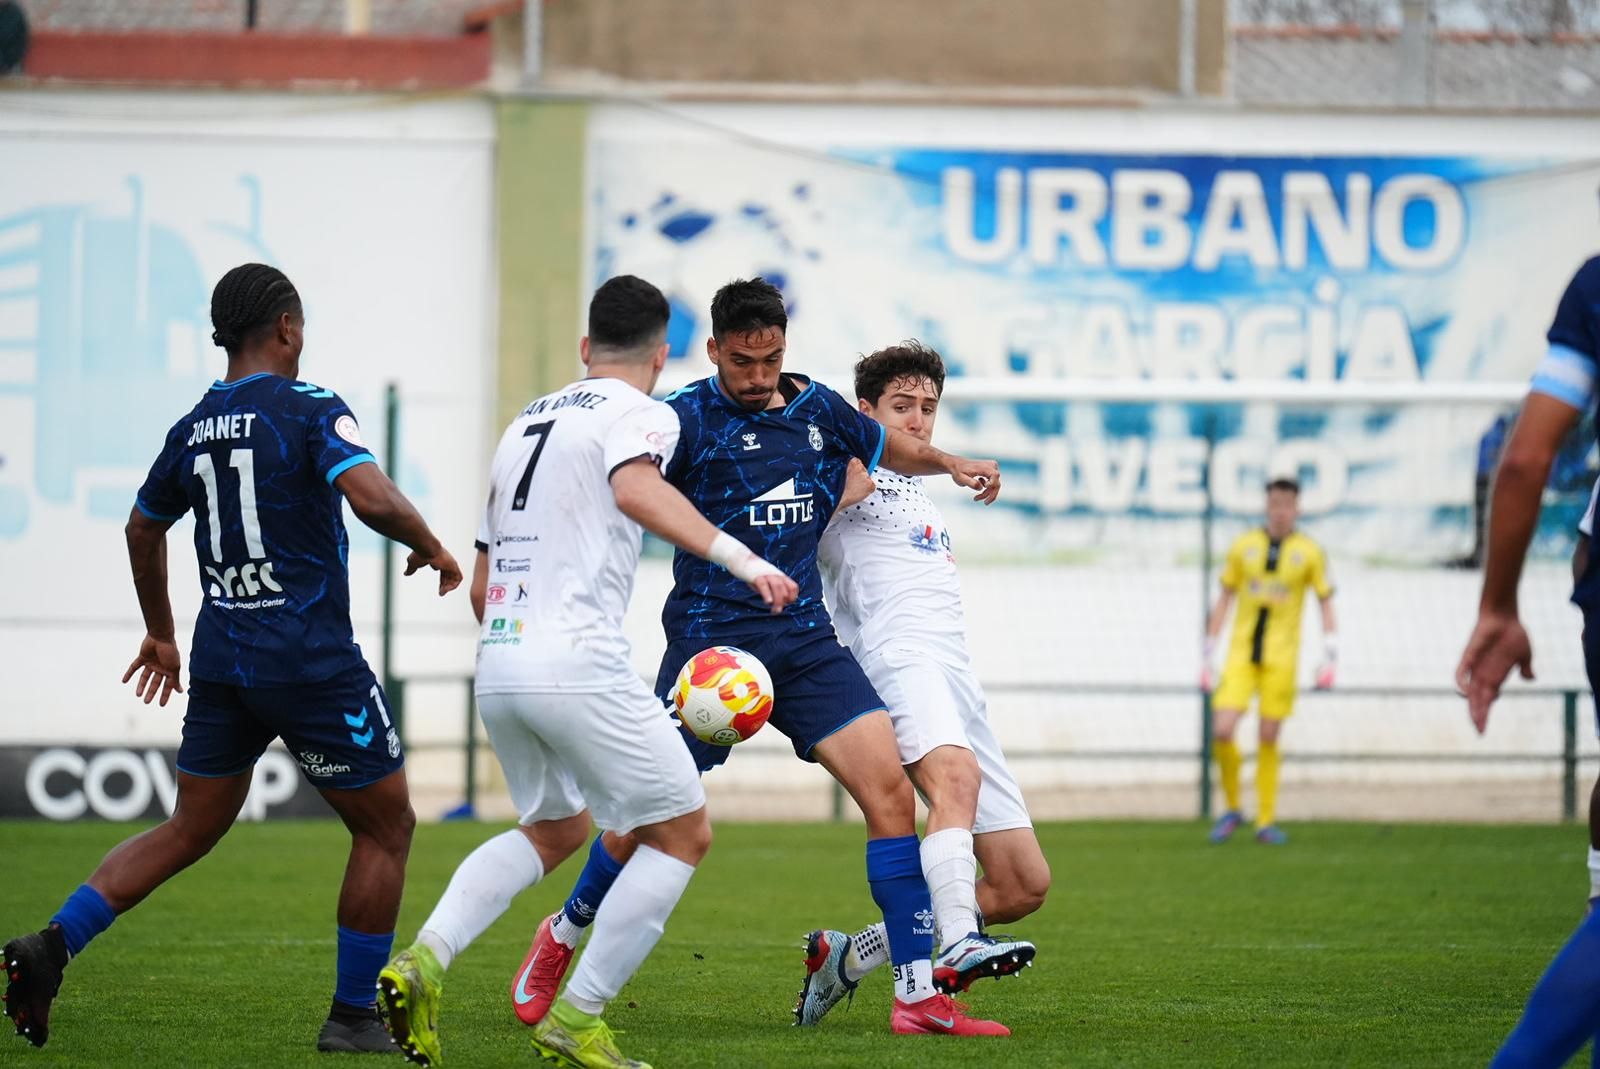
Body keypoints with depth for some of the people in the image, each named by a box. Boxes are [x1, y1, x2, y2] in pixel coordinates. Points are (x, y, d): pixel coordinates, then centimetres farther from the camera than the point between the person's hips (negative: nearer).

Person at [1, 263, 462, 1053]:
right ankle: (353, 1018, 9)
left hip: (221, 660, 6)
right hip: (312, 661, -6)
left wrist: (159, 632, 38)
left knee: (188, 831, 15)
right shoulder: (310, 410, -10)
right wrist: (429, 547, -5)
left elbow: (144, 527, 24)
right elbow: (370, 497, -25)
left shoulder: (193, 429, 10)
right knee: (385, 826, 9)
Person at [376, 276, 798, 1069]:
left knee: (556, 828, 27)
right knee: (682, 834, 5)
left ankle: (425, 959, 6)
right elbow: (636, 490, -26)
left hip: (496, 666, 8)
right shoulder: (639, 415, -1)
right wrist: (738, 557, -34)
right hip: (577, 664, -8)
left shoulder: (526, 424, 22)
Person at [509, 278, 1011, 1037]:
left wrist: (949, 463, 15)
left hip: (805, 640, 4)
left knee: (889, 787, -12)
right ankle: (562, 936, 31)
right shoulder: (689, 418, -7)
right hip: (710, 639, -4)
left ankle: (917, 995, -11)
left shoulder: (819, 410, 11)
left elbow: (892, 448, 32)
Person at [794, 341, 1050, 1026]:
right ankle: (957, 950, -56)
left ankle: (849, 957, 13)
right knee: (957, 776, -39)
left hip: (956, 680, 8)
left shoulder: (918, 496, 32)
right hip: (898, 657, -8)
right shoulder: (848, 474, 7)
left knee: (1023, 886, 3)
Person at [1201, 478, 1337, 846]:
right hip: (1242, 653, 1)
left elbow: (1326, 604, 6)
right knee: (1222, 731, -12)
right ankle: (1232, 808, 8)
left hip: (1281, 656, -1)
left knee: (1269, 738, 0)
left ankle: (1266, 820, 11)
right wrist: (1208, 656, 9)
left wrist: (1329, 660, -3)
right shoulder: (1243, 547, 5)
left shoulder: (1309, 553, 1)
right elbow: (1224, 601, 11)